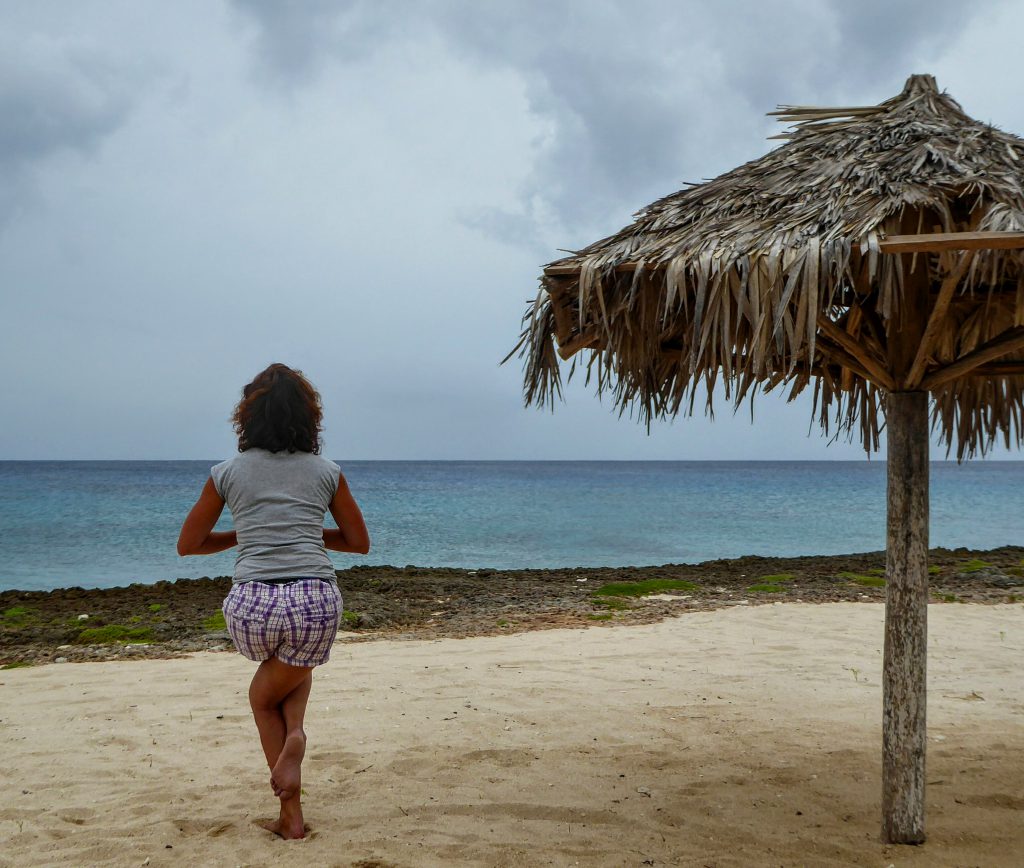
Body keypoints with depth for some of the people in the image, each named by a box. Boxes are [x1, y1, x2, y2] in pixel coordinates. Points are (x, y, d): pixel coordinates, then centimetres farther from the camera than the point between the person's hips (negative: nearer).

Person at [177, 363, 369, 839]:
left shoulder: (228, 472, 11)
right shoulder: (325, 472, 11)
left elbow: (187, 545, 19)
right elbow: (359, 542, 20)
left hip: (252, 604, 0)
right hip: (316, 601, 0)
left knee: (265, 698, 29)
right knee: (296, 668, 32)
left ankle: (291, 816, 20)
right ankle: (294, 731, -2)